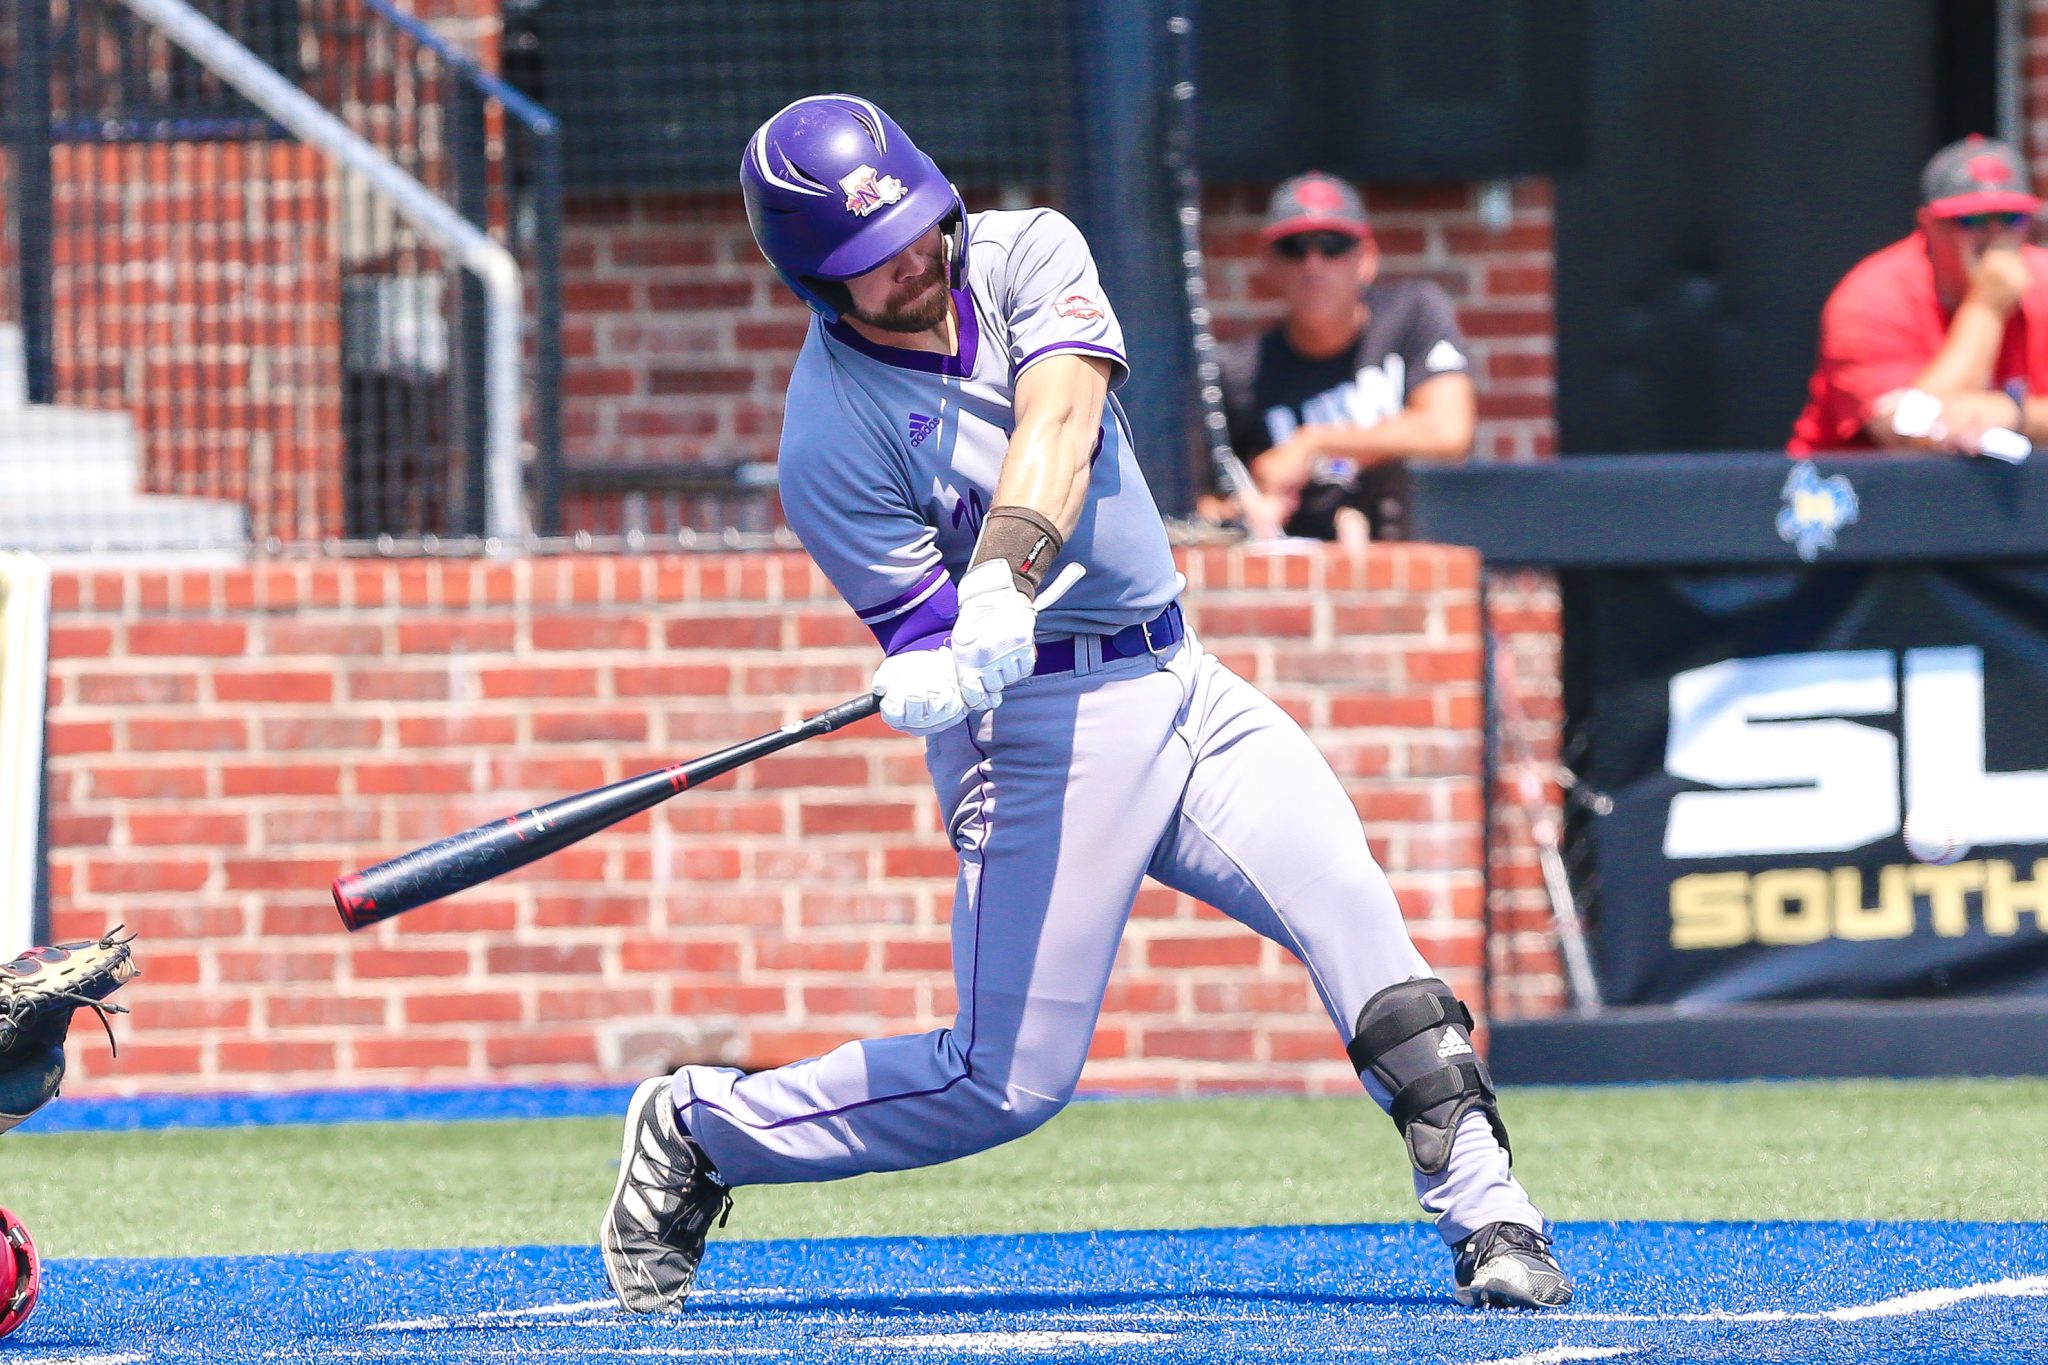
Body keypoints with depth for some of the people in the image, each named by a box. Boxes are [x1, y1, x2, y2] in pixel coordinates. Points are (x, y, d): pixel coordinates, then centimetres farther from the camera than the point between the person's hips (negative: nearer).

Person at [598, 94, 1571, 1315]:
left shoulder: (1027, 255, -1)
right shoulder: (830, 442, -13)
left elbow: (1056, 420, -20)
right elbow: (925, 630, -13)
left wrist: (1004, 576, -37)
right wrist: (926, 679, -39)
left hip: (1180, 682, 5)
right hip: (1043, 726, -5)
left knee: (1352, 910, -15)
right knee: (1010, 1083, -7)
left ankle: (1486, 1216, -15)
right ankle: (698, 1131, 11)